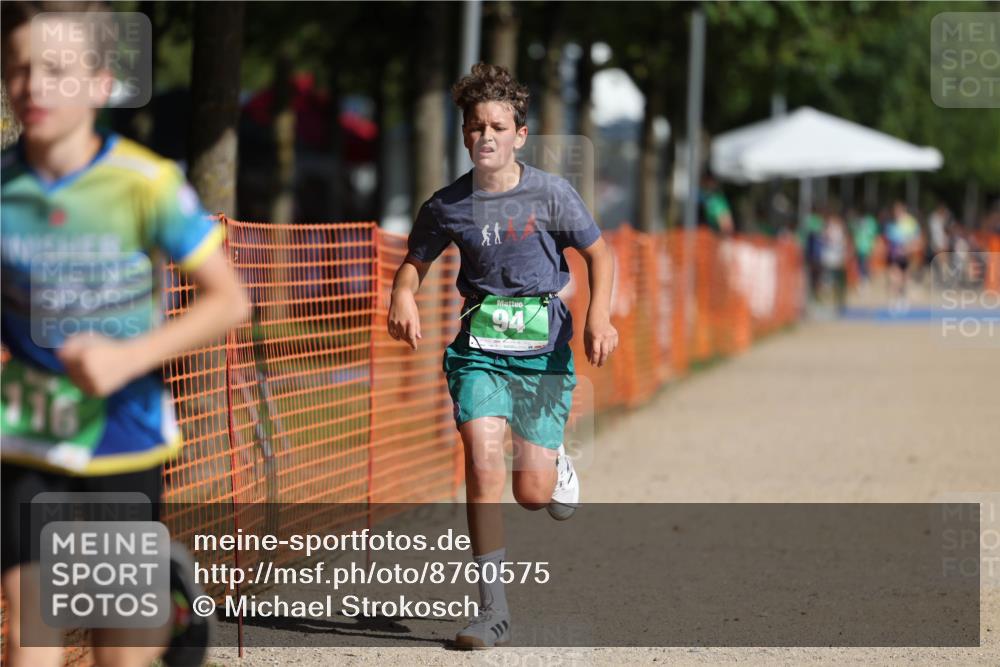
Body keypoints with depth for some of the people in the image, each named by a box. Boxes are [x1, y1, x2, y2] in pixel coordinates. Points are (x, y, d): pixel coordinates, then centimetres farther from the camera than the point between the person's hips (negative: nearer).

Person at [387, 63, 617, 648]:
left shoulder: (550, 194, -6)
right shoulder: (447, 205, 0)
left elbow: (599, 253, 5)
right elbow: (416, 260, 15)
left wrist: (599, 315, -11)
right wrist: (403, 298, -7)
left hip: (543, 346, -1)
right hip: (480, 346, 1)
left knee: (534, 493, -1)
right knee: (483, 466, -18)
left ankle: (555, 461, 40)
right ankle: (494, 612, -11)